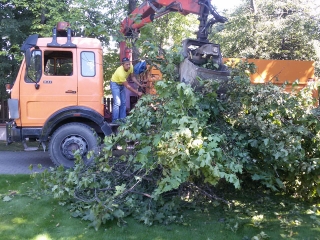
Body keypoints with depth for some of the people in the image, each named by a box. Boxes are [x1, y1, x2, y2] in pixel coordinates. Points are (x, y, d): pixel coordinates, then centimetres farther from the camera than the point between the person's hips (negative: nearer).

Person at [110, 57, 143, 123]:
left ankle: (122, 118, 13)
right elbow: (127, 86, -31)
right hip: (115, 84, -7)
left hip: (121, 84, 7)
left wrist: (140, 85, -8)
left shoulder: (131, 67, -19)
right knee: (117, 102, -16)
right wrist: (137, 92, -28)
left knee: (123, 102, 7)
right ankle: (115, 120, -12)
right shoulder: (120, 72, -38)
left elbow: (133, 77, 1)